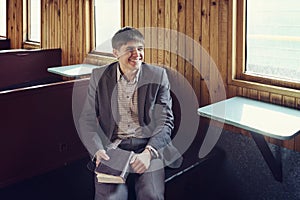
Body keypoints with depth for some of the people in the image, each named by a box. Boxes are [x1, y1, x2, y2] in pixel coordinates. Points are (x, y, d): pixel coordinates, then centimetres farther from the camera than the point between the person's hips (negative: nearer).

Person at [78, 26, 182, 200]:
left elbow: (166, 121, -1)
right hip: (112, 147, 0)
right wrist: (98, 150, -15)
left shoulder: (158, 76, 2)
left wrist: (148, 153, -18)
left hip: (149, 146, 0)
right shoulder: (99, 77, 4)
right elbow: (87, 120, 4)